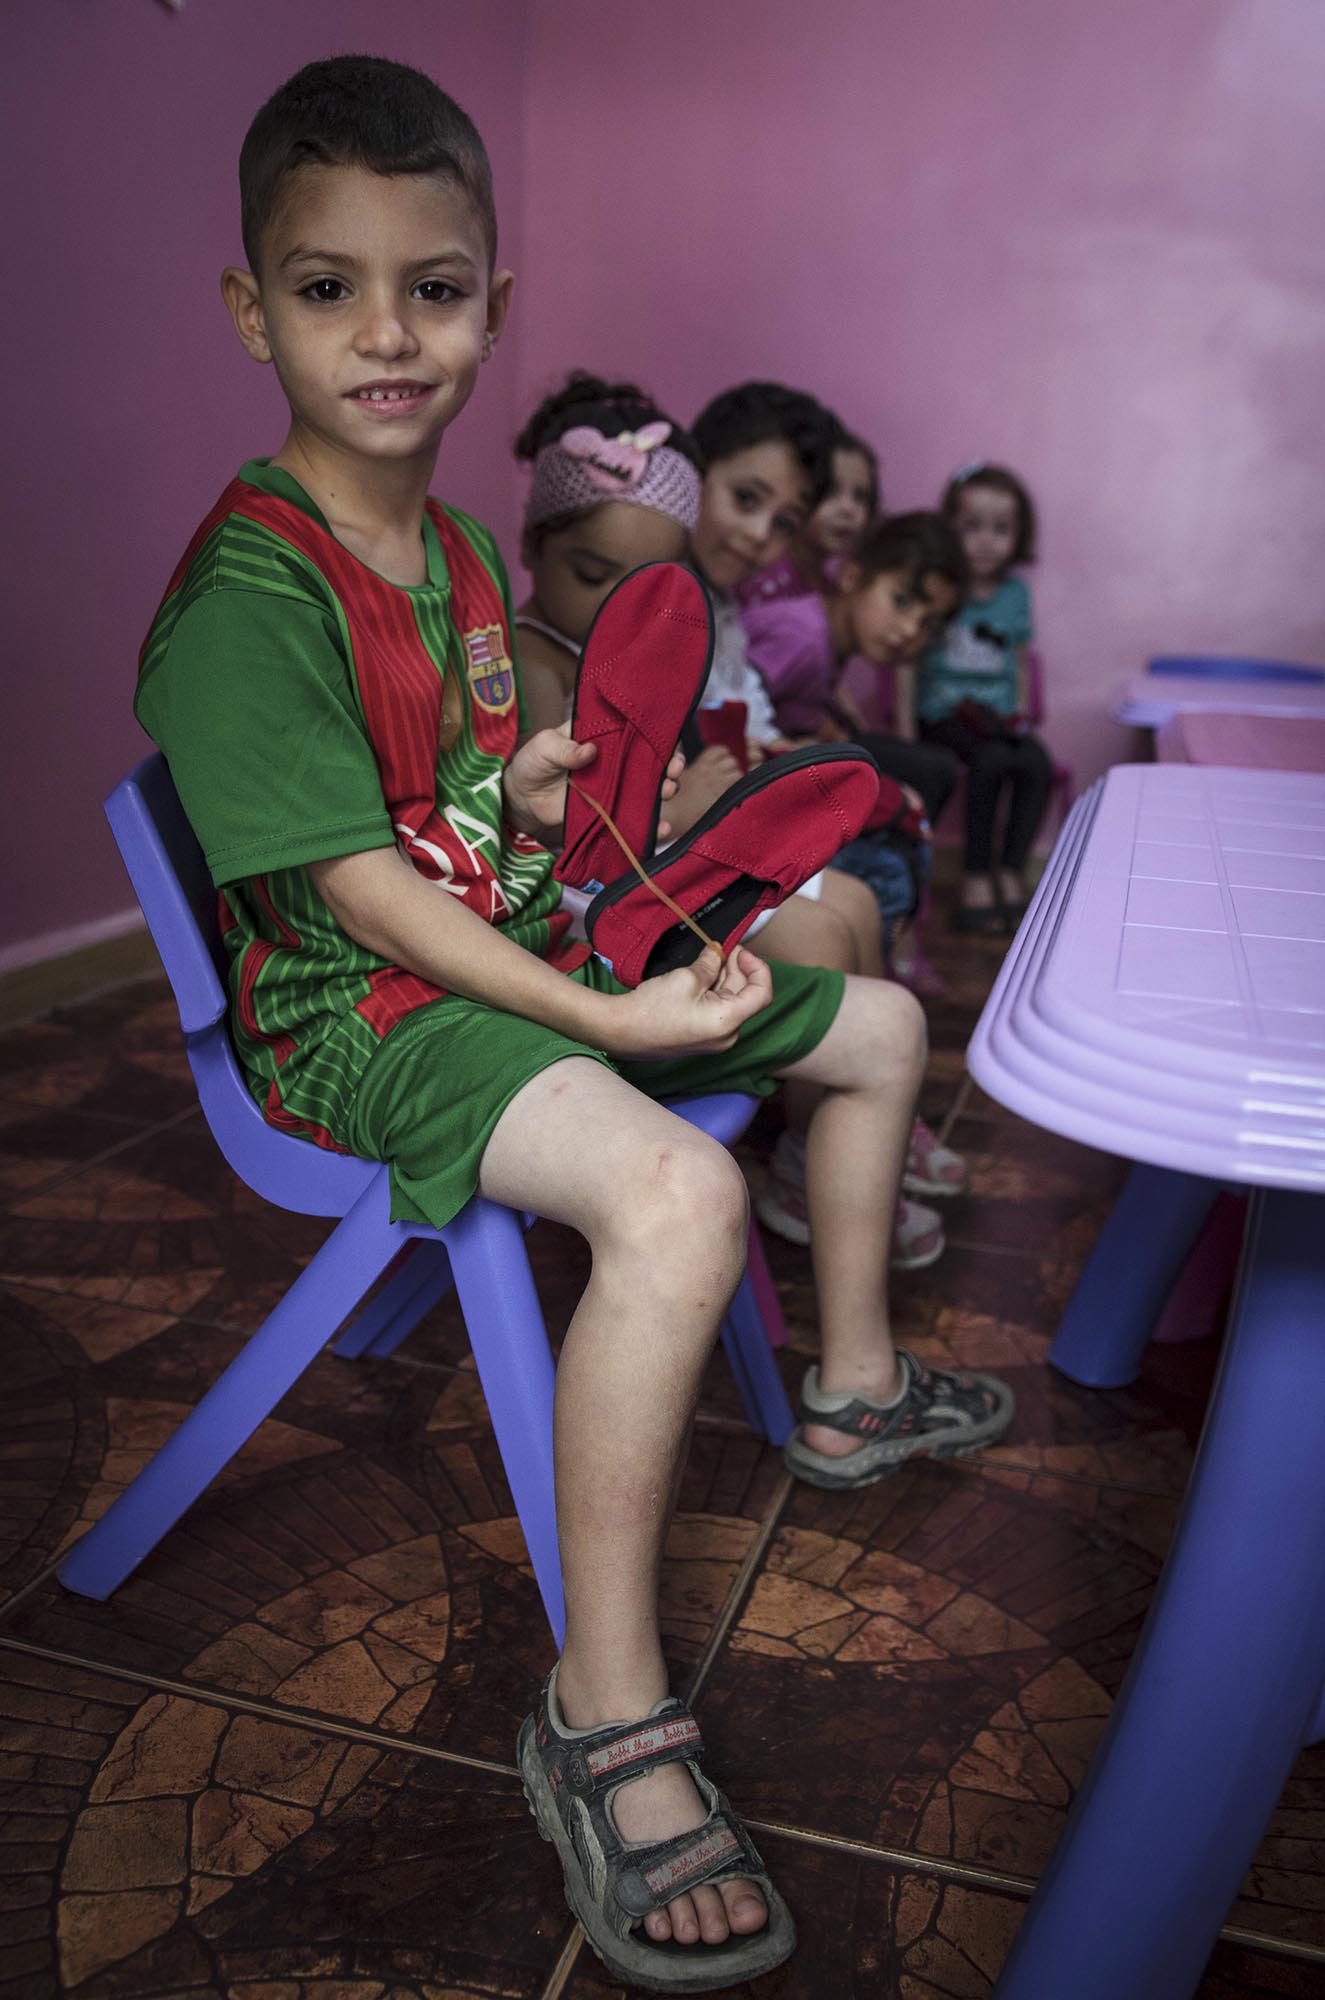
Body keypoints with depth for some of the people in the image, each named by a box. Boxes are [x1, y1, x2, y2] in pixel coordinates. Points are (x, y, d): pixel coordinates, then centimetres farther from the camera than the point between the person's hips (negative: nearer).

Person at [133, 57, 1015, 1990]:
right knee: (678, 1189, -38)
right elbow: (366, 893, -24)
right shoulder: (241, 599, -19)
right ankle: (606, 1716, -20)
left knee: (881, 1023, 14)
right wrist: (609, 1018, -25)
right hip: (359, 1019, -9)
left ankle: (856, 1387, 32)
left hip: (518, 953, 9)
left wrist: (538, 788, 3)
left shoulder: (465, 551, 10)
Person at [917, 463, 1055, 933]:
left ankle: (1011, 871, -12)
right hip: (943, 713, -4)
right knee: (990, 761, -31)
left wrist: (1018, 715, 7)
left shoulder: (1015, 593, 12)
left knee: (1037, 764, -24)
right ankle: (976, 874, -18)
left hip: (998, 714, 4)